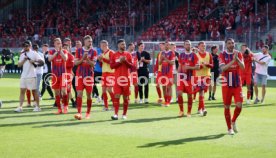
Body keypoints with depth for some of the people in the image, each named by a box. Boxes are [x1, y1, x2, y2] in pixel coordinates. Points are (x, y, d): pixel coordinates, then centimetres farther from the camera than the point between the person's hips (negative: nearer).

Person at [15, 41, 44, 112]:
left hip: (31, 75, -5)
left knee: (34, 91, 1)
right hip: (23, 76, 5)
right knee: (22, 91, 0)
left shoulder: (34, 54, -2)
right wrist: (24, 60, -6)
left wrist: (34, 60, -22)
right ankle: (20, 107, -1)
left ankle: (37, 106, 9)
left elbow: (42, 61, -8)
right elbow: (19, 65, 9)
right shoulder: (22, 55, 14)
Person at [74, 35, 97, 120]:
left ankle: (88, 112, 16)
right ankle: (79, 113, -12)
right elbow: (75, 63, 2)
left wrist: (87, 59, -23)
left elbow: (93, 64, -7)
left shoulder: (93, 52, 1)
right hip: (80, 74, 0)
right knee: (79, 93, -9)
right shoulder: (79, 51, 5)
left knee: (89, 94, 4)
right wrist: (82, 58, -14)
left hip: (89, 75, 0)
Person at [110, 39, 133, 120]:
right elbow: (111, 66, -2)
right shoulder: (114, 55, 5)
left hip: (126, 77, 1)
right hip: (117, 77, -1)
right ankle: (116, 114, -13)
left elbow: (131, 66, 2)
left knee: (125, 97, 5)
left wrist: (125, 61, -13)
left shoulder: (128, 54, 7)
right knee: (117, 96, -10)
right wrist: (119, 62, -13)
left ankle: (124, 114, 14)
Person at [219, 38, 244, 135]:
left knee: (239, 105, -9)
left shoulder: (238, 54, 4)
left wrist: (237, 58, -25)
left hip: (237, 84, 1)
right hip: (226, 84, -1)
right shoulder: (222, 55, -2)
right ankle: (229, 128, 16)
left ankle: (234, 121, 20)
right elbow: (223, 68, -16)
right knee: (227, 106, 3)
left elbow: (242, 67, -9)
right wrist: (233, 60, -25)